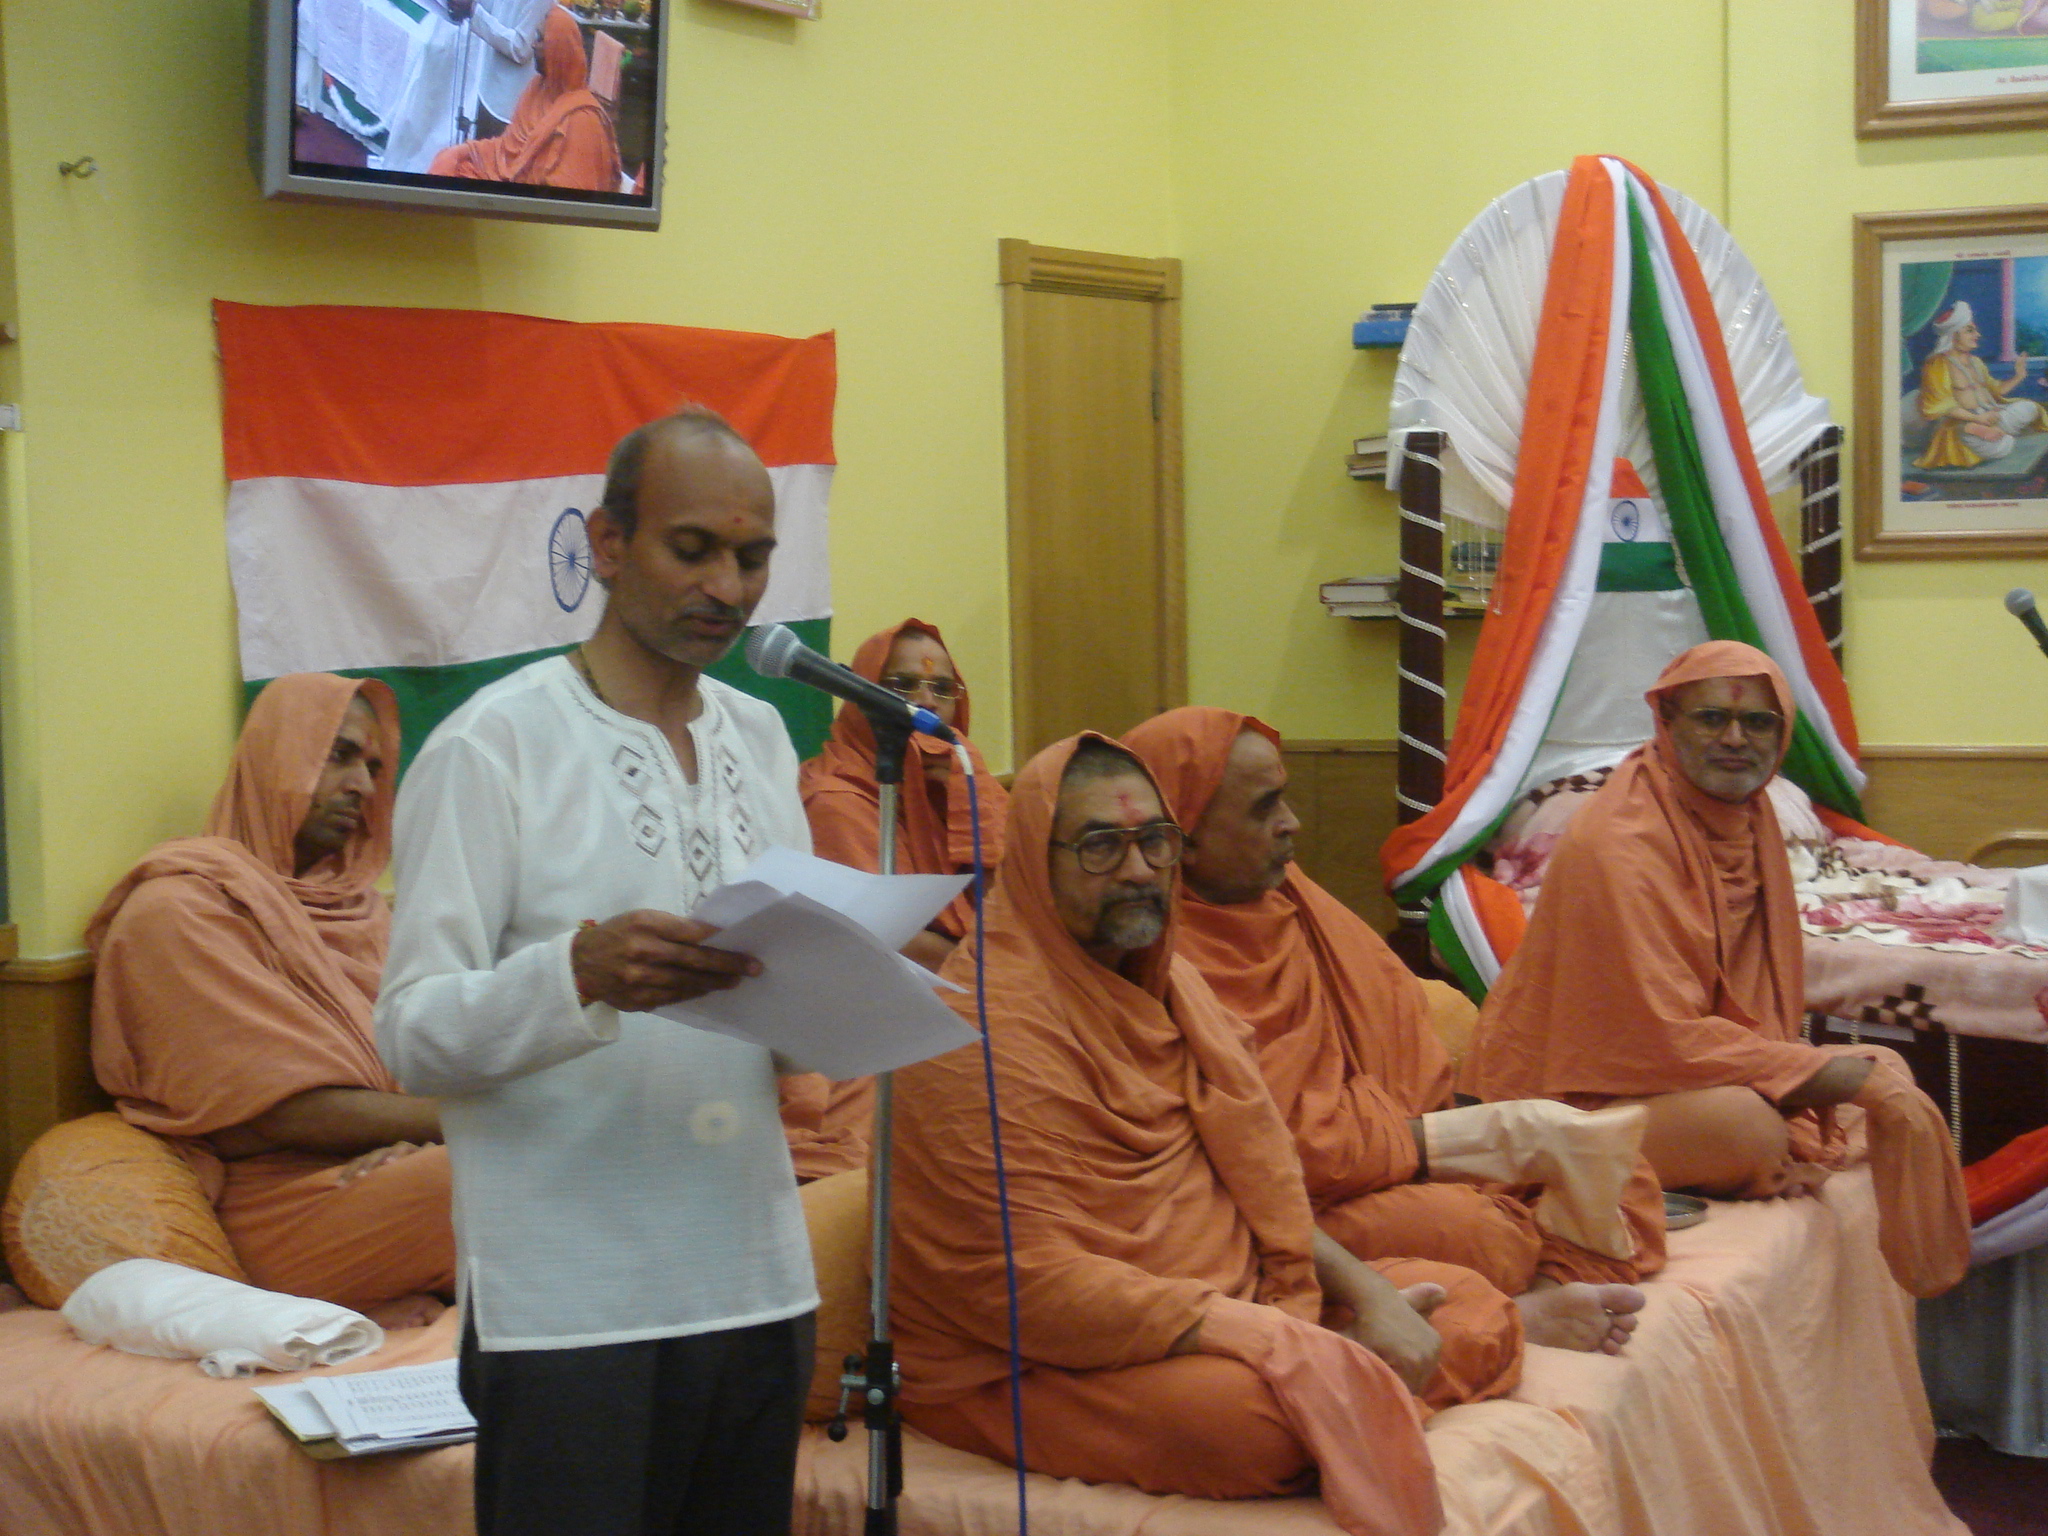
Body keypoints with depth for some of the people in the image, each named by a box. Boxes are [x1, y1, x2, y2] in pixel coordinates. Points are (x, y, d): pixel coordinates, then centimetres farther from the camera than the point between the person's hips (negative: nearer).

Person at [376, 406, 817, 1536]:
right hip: (570, 1314, -6)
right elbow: (412, 1032, -13)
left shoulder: (762, 739, 12)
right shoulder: (491, 747, -7)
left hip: (759, 1289, 6)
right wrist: (580, 973, -30)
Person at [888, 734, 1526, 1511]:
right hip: (1042, 1375, -9)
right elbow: (1030, 1285, -23)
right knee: (1273, 1408, -36)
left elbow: (1255, 1184, 14)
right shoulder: (986, 1028, -17)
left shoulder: (1163, 981, 12)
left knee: (1476, 1310, -1)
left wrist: (1365, 1294, -5)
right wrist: (1295, 1341, -24)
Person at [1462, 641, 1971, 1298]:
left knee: (1886, 1071, 4)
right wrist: (1842, 1075, -22)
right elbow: (1664, 1037, -25)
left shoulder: (1750, 815, 6)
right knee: (1745, 1120, -34)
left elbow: (1769, 1000, 8)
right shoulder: (1620, 842, -23)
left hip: (1694, 1065, 10)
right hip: (1585, 1092, -9)